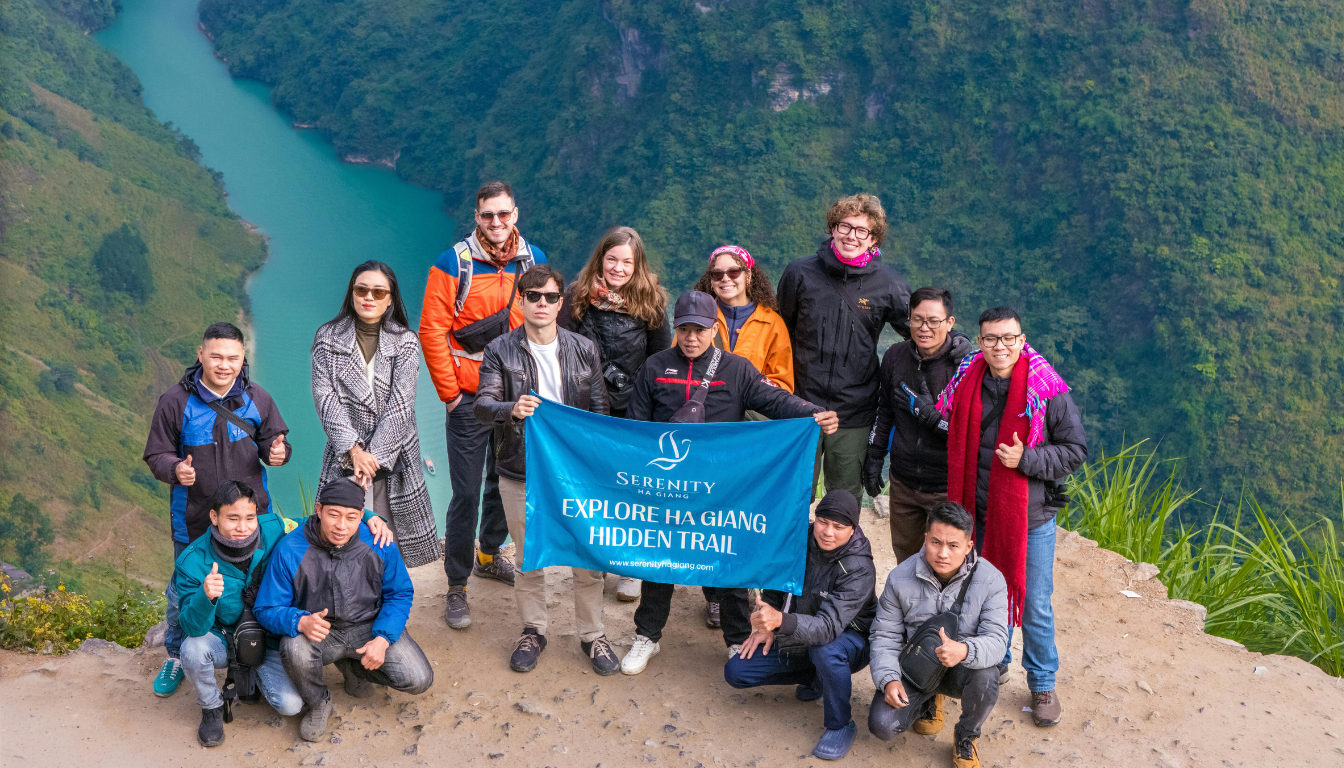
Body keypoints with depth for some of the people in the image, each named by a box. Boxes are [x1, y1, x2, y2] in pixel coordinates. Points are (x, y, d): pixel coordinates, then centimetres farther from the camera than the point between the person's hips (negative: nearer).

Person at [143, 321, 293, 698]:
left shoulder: (257, 399, -2)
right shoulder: (176, 402, -9)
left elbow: (272, 440, 9)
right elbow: (157, 455, -3)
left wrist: (278, 452, -15)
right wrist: (175, 470, -25)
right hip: (194, 519, -1)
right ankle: (176, 656, 36)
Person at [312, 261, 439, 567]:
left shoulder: (405, 342, 2)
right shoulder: (328, 338, 4)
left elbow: (400, 404, -6)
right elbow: (325, 397, -4)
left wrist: (374, 455, -15)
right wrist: (354, 450, -14)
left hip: (394, 458, 0)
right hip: (344, 456, 0)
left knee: (389, 541, -2)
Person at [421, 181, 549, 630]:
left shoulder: (533, 260, 4)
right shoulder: (454, 264, -9)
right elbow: (432, 332, -9)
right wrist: (450, 392, -10)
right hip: (470, 398, -4)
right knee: (466, 492, -3)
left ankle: (489, 555, 39)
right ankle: (457, 588, 6)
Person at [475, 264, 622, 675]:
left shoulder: (584, 349, 4)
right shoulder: (500, 351, -2)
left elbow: (599, 407, 8)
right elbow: (482, 405, -12)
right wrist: (512, 409, -34)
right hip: (521, 473, -1)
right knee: (529, 560, 11)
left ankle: (592, 634, 20)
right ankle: (533, 631, 29)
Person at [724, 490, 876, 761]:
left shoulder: (859, 569, -30)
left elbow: (828, 626, -41)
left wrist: (781, 621, -58)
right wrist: (765, 625, -5)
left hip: (848, 640, -6)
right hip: (798, 641, 6)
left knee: (826, 651, -42)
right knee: (735, 672, -3)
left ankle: (840, 725, -16)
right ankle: (814, 677, 15)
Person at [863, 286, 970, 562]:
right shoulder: (895, 356, 1)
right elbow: (884, 411, 16)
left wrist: (930, 414, -22)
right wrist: (874, 457, 15)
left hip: (948, 488, -5)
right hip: (903, 484, 5)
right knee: (904, 557, 18)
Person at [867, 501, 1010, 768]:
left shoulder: (990, 580, -17)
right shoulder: (900, 578, -11)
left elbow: (997, 640, -25)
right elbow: (885, 636, -4)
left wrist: (964, 651, -49)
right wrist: (888, 679, -23)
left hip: (960, 669, -1)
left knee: (986, 676, -37)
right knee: (882, 725, -20)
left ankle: (965, 738, -2)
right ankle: (929, 700, 18)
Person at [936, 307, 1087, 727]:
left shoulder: (1048, 391, -14)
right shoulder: (966, 384, -2)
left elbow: (1076, 450, -8)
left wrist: (1026, 459, -22)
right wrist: (959, 502, 8)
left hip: (1032, 517, -3)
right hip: (981, 514, 4)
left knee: (1035, 606, 6)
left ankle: (1042, 684, 25)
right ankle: (994, 663, 41)